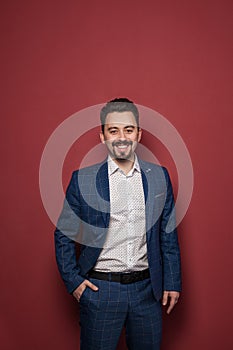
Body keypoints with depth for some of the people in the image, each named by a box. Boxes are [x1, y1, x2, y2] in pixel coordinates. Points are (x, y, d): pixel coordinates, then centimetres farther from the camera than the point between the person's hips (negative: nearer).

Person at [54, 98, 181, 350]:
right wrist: (73, 280, -4)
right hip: (99, 289, -2)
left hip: (147, 289, 2)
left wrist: (172, 282, 5)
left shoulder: (159, 177, 1)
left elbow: (168, 234, 6)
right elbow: (63, 235, 1)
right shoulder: (82, 179, -6)